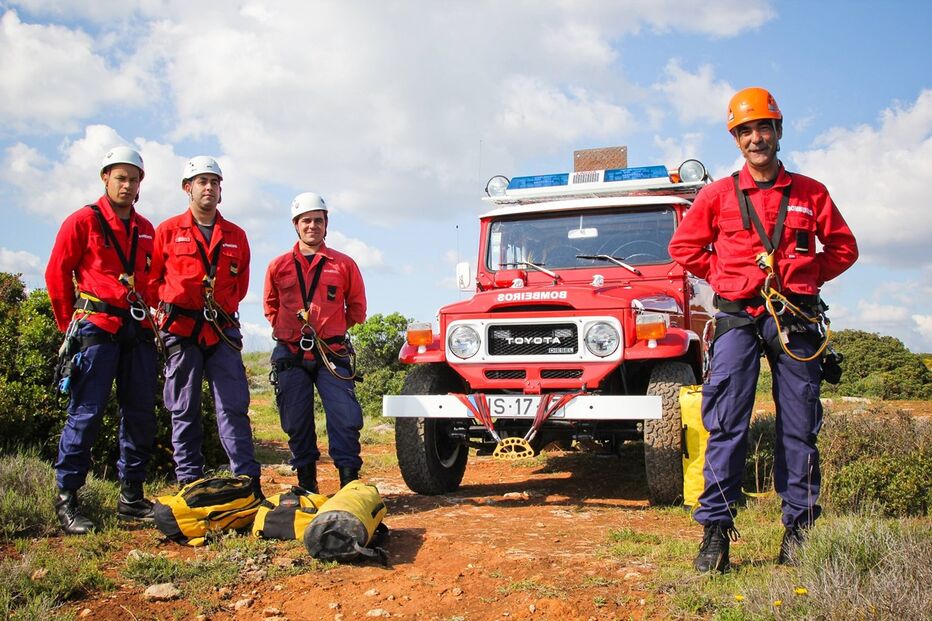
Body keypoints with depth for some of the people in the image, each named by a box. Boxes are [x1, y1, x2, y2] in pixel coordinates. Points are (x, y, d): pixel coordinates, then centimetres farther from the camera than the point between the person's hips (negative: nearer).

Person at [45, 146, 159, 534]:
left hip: (137, 328, 6)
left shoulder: (146, 230, 15)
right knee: (87, 412, -7)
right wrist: (71, 323, 3)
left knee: (140, 412, 5)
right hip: (96, 327, -5)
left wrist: (147, 313, 11)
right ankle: (67, 500, 2)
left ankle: (132, 497, 15)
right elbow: (56, 273, 1)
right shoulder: (83, 221, 0)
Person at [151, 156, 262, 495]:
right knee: (184, 410, 3)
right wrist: (167, 308, 0)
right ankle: (189, 485, 11)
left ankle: (248, 481, 1)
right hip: (181, 329, -1)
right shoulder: (167, 231, 7)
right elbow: (152, 277, 10)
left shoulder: (235, 235, 13)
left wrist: (224, 305, 7)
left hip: (223, 330, 2)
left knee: (234, 407, -2)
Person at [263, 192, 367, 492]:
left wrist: (332, 328, 9)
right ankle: (306, 484, 20)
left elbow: (357, 308, 14)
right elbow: (270, 306, 21)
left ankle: (350, 482, 1)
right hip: (291, 355, 1)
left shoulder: (344, 264, 5)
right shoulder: (279, 266, 8)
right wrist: (284, 330, 12)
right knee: (296, 423, 7)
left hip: (332, 354, -1)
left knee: (346, 418, -9)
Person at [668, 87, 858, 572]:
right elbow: (683, 247, 14)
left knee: (799, 427, 5)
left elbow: (843, 247, 18)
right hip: (738, 319, -1)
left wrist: (805, 276, 5)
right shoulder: (717, 195, 7)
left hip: (796, 320, 2)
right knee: (726, 427, -5)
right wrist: (725, 276, 6)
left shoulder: (810, 193, 10)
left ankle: (799, 530, 15)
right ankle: (716, 531, -1)